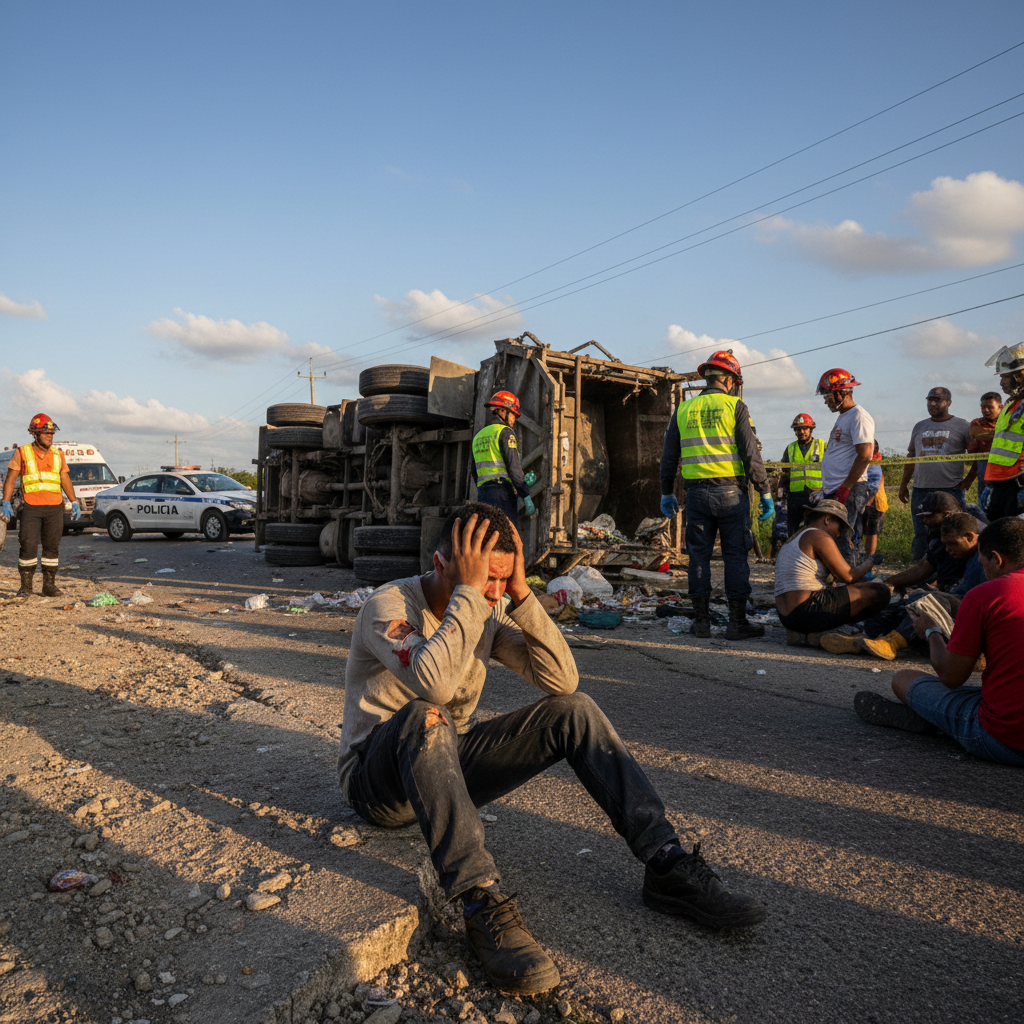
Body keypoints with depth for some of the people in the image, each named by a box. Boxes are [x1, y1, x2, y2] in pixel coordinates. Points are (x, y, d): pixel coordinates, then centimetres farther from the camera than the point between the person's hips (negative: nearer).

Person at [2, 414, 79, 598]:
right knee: (28, 546, -6)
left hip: (55, 507, 3)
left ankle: (49, 586, 12)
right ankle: (26, 587, 5)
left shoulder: (58, 454, 12)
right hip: (31, 508, -3)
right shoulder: (22, 453, 3)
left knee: (52, 546, 4)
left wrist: (74, 503, 7)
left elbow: (66, 480, 15)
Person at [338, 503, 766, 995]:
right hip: (379, 783, -5)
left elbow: (562, 680, -13)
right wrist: (466, 590, -35)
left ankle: (667, 865, -14)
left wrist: (521, 594, -20)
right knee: (426, 716, -40)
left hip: (449, 768, 6)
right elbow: (434, 684, -40)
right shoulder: (389, 604, -19)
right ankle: (483, 905, -40)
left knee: (573, 711, -13)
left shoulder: (489, 612, -1)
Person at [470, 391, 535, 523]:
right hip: (503, 490, -7)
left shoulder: (479, 435, 21)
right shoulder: (505, 432, -2)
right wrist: (527, 497, -12)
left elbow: (474, 471, 23)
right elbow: (514, 467, -12)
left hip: (483, 491, 7)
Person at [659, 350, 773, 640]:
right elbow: (751, 454, -6)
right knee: (735, 556, 2)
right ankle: (737, 622, 5)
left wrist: (666, 493, 20)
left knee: (699, 555, 8)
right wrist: (765, 492, -1)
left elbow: (669, 457, 12)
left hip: (696, 493, 3)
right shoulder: (735, 407, -1)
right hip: (730, 492, -3)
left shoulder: (683, 410, 11)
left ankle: (702, 621, 11)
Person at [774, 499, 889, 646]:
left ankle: (801, 633, 10)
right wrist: (871, 562, 14)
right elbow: (848, 577, -4)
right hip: (809, 611, -9)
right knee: (881, 592, -3)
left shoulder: (793, 539, 22)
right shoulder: (820, 536, -6)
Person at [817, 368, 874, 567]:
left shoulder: (859, 417, -10)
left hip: (850, 490, -10)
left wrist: (844, 489, -21)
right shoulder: (842, 416, 21)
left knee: (840, 540, -12)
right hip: (833, 491, 10)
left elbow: (865, 456, -19)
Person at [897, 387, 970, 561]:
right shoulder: (919, 427, 16)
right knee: (920, 535, 6)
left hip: (951, 490, -4)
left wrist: (969, 479, -4)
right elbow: (911, 456, 20)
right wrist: (903, 485, 16)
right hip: (921, 490, 4)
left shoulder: (962, 426, 2)